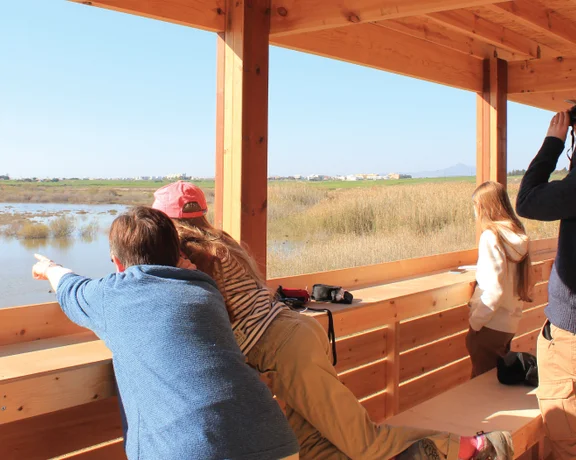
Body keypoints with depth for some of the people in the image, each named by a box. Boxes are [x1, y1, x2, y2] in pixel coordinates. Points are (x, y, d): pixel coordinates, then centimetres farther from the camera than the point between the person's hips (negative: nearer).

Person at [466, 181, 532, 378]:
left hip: (491, 325, -8)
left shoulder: (491, 236, -17)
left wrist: (475, 321, -12)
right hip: (510, 323, 8)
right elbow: (525, 286, 10)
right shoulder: (518, 234, 4)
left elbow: (494, 289, -21)